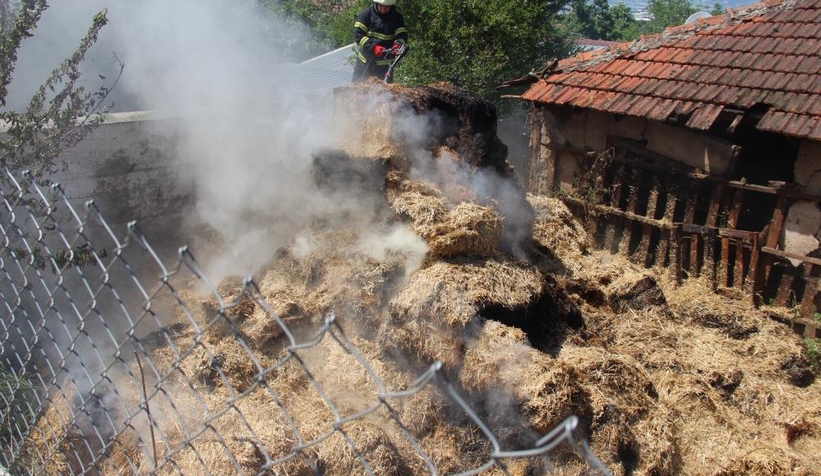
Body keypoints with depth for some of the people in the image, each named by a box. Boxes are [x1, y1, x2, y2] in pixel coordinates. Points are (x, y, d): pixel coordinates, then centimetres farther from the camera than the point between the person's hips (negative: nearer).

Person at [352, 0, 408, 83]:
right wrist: (373, 47, -25)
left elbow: (402, 35, -9)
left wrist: (398, 45, -33)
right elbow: (358, 34, -12)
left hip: (383, 64, 0)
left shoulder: (397, 17, -1)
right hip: (364, 61, 0)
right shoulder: (367, 13, -6)